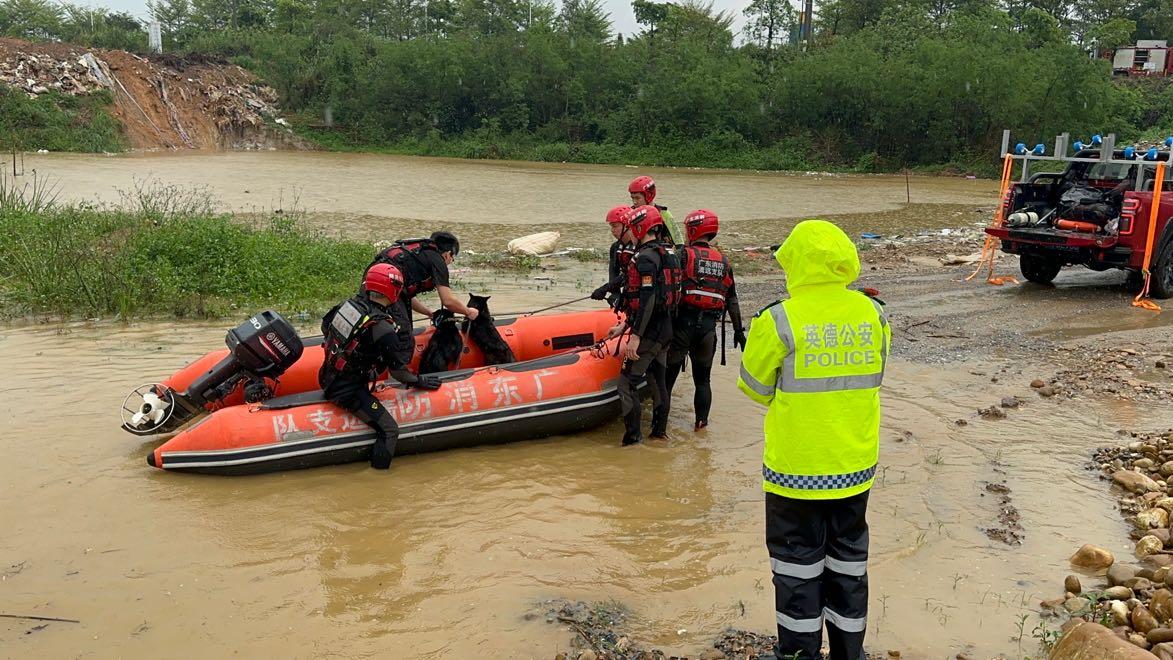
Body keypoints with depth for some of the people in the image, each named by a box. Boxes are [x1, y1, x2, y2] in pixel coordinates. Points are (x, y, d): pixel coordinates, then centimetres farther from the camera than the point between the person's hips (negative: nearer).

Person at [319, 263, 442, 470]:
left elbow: (325, 326, 17)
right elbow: (397, 369, -13)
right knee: (389, 431, -7)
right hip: (347, 392, -9)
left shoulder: (348, 303, -1)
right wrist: (419, 381, 3)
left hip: (327, 379, 9)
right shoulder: (383, 329, -22)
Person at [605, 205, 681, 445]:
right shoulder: (666, 253, 13)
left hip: (649, 331, -10)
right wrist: (624, 326, 22)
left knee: (627, 382, -4)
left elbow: (647, 300, -25)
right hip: (665, 327, 10)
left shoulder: (646, 257, -17)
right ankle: (660, 430, 26)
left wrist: (635, 336, -24)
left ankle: (633, 437, -2)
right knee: (657, 380, 17)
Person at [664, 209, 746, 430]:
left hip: (683, 322, -4)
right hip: (708, 325, 4)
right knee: (702, 378, 16)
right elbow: (732, 300, 11)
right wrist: (738, 330, 18)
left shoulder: (683, 254, -4)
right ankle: (701, 421, 17)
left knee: (668, 373, 7)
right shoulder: (723, 262, 10)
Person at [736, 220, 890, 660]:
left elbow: (756, 389, -5)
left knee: (798, 562, 10)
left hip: (796, 468, -4)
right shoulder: (873, 314, -2)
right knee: (848, 558, 18)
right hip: (856, 463, 5)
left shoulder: (779, 321, -17)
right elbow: (871, 377, 11)